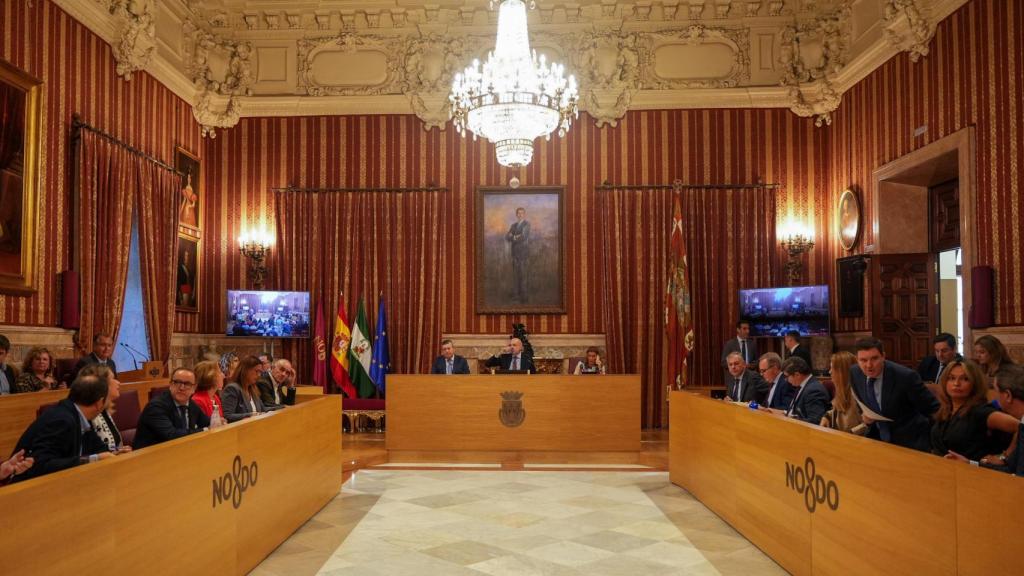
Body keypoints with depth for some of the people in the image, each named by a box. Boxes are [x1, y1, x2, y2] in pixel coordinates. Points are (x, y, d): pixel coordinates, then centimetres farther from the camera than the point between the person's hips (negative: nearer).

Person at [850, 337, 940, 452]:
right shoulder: (854, 373, -7)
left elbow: (934, 409, -11)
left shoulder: (905, 376, -22)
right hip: (877, 438, 4)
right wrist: (864, 418, -8)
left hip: (909, 442, -4)